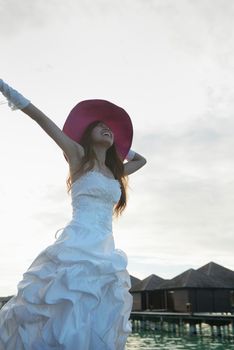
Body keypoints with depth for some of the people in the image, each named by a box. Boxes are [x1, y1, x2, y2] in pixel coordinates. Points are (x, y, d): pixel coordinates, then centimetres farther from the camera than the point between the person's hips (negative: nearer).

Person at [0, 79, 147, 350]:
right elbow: (41, 118, 3)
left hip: (105, 254, 6)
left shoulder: (115, 172, 20)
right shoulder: (78, 156, 5)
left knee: (97, 328, 6)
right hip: (77, 248, -6)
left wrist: (117, 145, 34)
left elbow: (141, 159, 39)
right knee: (63, 317, -11)